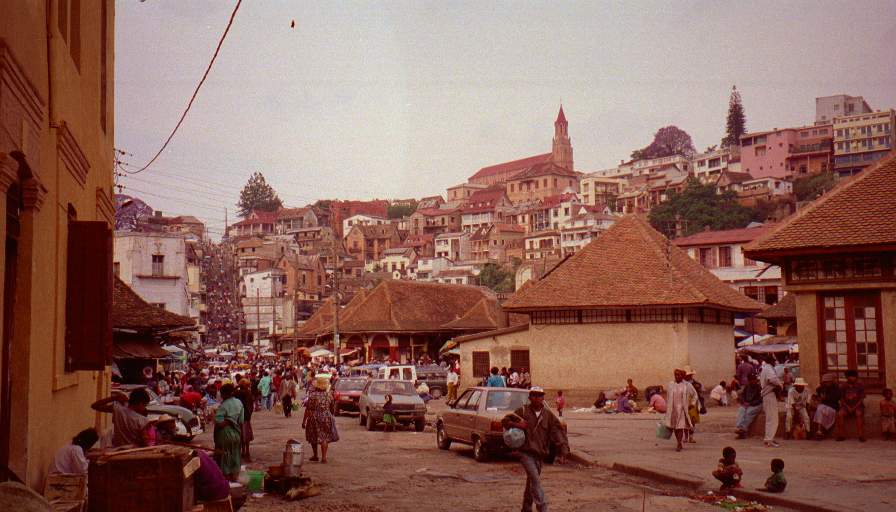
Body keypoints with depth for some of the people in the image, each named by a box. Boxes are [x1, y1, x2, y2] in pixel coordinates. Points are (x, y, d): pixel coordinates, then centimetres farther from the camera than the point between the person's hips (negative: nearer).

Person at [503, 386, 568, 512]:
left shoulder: (548, 414, 2)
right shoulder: (523, 411, -4)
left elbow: (558, 432, -3)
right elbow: (505, 420, 5)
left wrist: (562, 451, -13)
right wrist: (515, 425, -16)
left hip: (540, 454, 4)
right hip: (526, 452, -4)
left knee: (531, 482, 16)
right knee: (535, 480, -17)